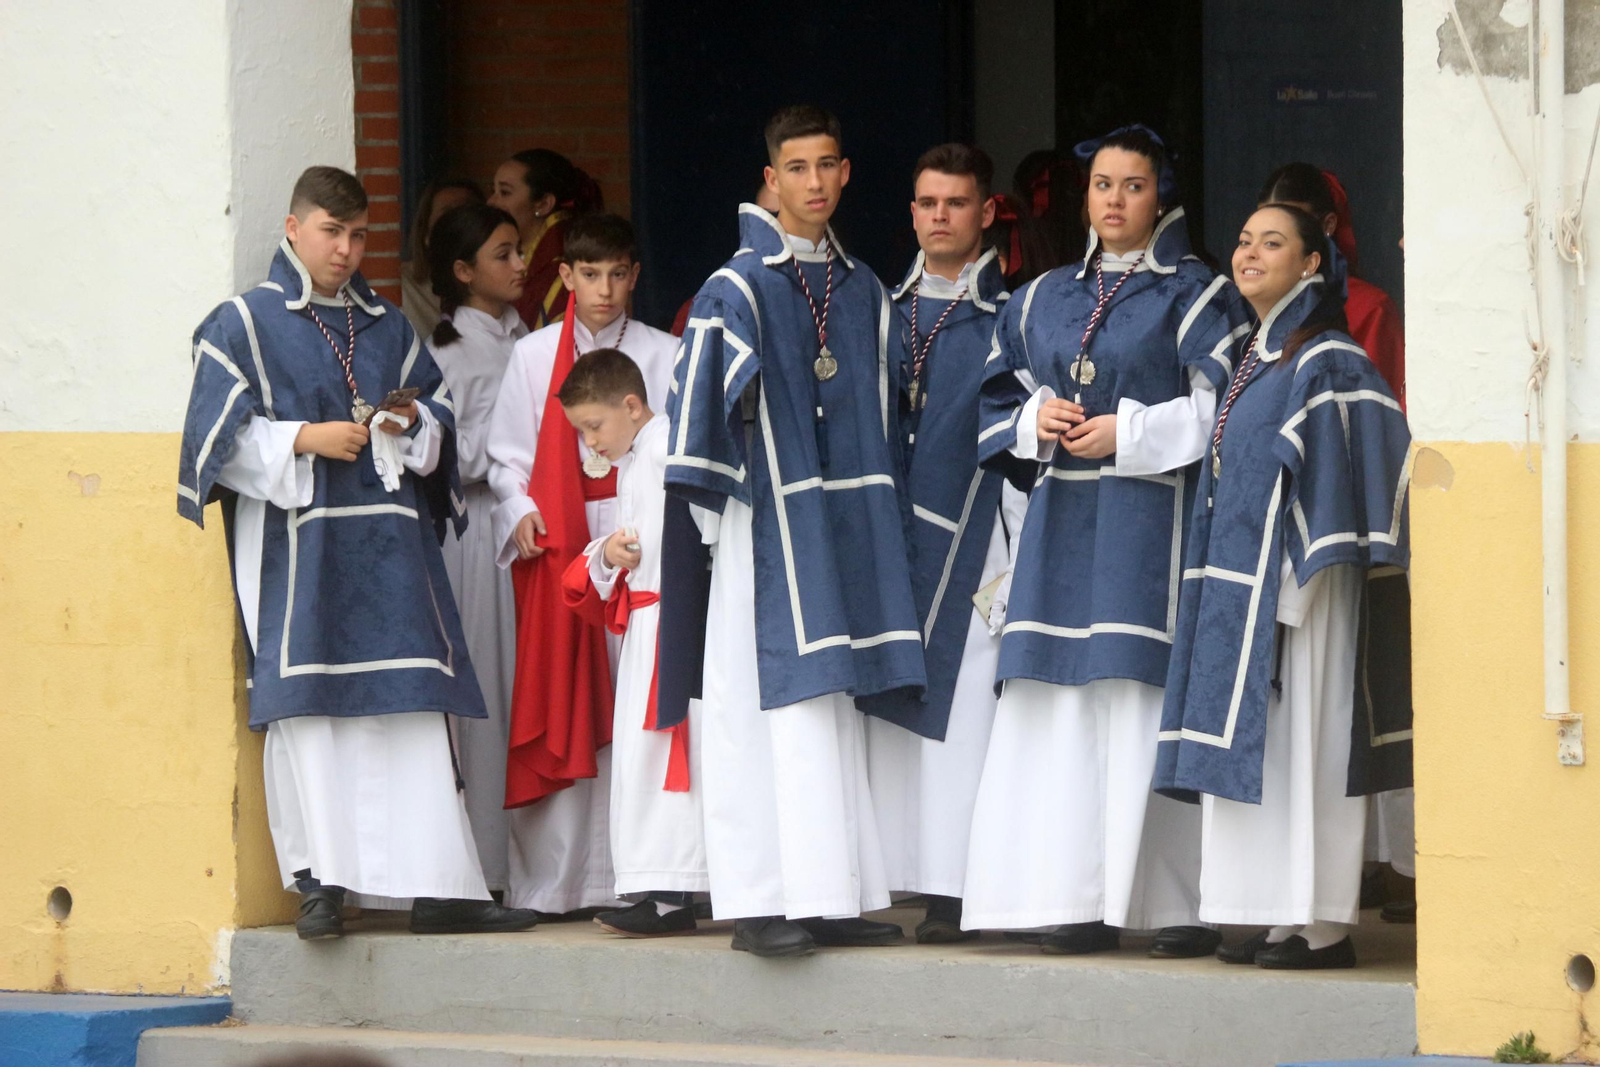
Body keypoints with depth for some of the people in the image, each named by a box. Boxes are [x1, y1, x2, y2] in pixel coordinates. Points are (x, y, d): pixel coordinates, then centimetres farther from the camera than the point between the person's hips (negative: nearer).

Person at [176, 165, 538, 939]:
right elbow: (220, 435, -3)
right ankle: (319, 882, -3)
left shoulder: (387, 326, 17)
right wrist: (303, 441, -14)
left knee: (411, 707, -2)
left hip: (388, 543, 4)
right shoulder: (245, 324, 3)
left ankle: (438, 887, -3)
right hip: (295, 543, -4)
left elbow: (440, 408, 20)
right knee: (307, 709, -7)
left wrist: (412, 424, -3)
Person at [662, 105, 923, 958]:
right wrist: (711, 517, -12)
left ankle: (833, 897, 10)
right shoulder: (738, 290, -5)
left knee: (835, 711, 7)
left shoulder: (863, 293, 13)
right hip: (770, 526, -6)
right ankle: (761, 902, -8)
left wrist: (885, 521, 18)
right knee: (778, 707, -9)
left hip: (850, 525, 6)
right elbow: (698, 403, -8)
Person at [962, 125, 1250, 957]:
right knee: (1064, 698, 0)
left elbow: (1225, 410, -5)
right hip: (1063, 522, 5)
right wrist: (1036, 420, 1)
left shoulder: (1193, 298, 2)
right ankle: (1081, 897, 2)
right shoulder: (1044, 300, 18)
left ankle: (1182, 901, -9)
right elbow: (1001, 395, 22)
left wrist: (1129, 433, -12)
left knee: (1150, 697, -10)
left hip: (1151, 518, -5)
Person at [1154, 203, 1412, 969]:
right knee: (1256, 738, 7)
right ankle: (1280, 914, 10)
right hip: (1240, 582, 9)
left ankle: (1323, 924, -7)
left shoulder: (1327, 363, -9)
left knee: (1304, 734, -8)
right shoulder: (1254, 359, 17)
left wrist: (1311, 564, -19)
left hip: (1292, 575, -9)